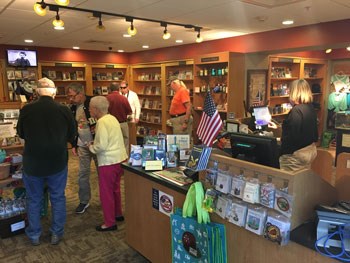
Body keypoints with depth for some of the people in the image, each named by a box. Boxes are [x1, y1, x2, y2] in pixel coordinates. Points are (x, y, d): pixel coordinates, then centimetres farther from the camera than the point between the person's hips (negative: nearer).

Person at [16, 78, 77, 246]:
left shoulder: (26, 110, -12)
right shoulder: (64, 110, -13)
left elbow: (21, 133, 6)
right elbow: (72, 136, 1)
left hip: (32, 163, 1)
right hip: (57, 162, 0)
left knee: (34, 200, 17)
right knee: (58, 198, 16)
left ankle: (34, 235, 31)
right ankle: (57, 234, 25)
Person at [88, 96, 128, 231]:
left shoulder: (102, 121, -17)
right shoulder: (112, 118, 11)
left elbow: (102, 146, -23)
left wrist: (91, 147, -5)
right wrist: (95, 143, 15)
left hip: (108, 161, -9)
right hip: (119, 158, 9)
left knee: (106, 192, 4)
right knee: (115, 188, 23)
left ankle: (109, 223, 14)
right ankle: (118, 214, 38)